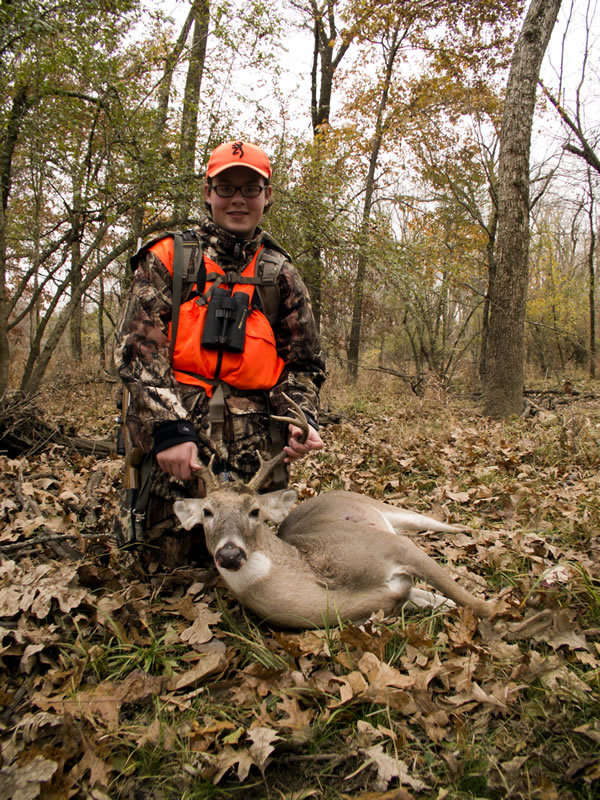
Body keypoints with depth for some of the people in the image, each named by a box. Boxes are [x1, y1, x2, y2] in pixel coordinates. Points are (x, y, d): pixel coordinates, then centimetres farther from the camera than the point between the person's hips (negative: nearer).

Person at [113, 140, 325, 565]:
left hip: (256, 442, 2)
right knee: (172, 555, 0)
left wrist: (303, 417, -7)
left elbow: (304, 363, 13)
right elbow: (137, 347, -4)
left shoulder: (280, 274, 13)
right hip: (175, 434, -2)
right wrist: (168, 426, -17)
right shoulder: (168, 258, 6)